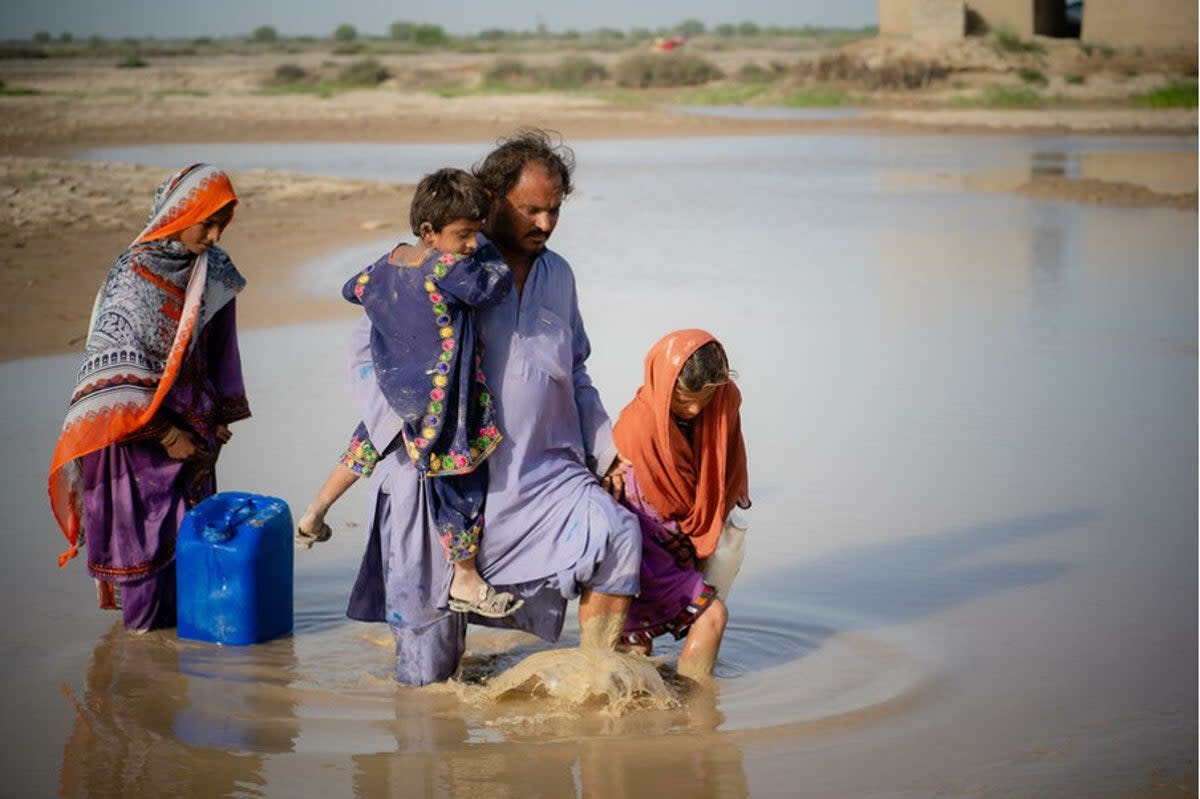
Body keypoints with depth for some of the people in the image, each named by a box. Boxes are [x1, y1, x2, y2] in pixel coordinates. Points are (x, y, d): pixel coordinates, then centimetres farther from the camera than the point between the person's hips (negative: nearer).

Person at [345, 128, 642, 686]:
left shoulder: (558, 276, 13)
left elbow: (575, 374, 24)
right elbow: (367, 348, -3)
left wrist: (603, 448, 14)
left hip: (543, 473, 4)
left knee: (619, 535, -23)